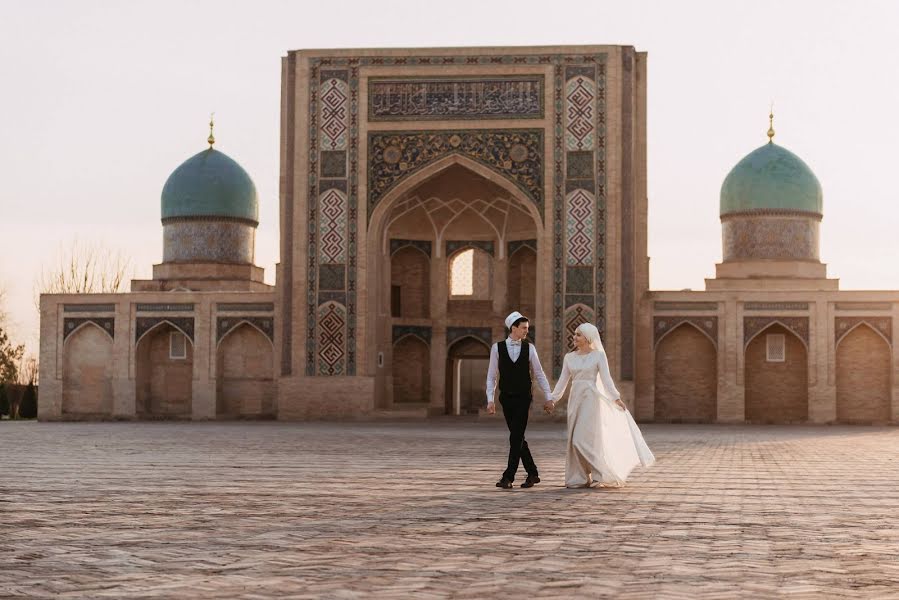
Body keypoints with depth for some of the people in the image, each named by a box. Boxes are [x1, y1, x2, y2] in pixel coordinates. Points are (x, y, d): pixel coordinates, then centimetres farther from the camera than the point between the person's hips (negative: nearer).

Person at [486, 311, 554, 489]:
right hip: (507, 399, 1)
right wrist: (490, 400, -5)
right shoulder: (497, 348, 0)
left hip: (523, 399, -1)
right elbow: (491, 376, 2)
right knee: (517, 438, 7)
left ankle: (509, 476, -9)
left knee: (517, 437, -9)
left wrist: (547, 397, 6)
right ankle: (532, 473, 20)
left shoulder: (529, 348, 1)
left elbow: (539, 374, 7)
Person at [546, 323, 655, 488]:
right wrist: (553, 399, 2)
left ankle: (599, 475, 2)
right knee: (576, 441, 4)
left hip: (592, 399, -5)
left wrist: (616, 398, -21)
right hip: (575, 400, 5)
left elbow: (606, 378, -10)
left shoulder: (598, 355, -3)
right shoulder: (569, 357, 10)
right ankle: (580, 478, 10)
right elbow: (563, 381, 10)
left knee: (585, 439, -11)